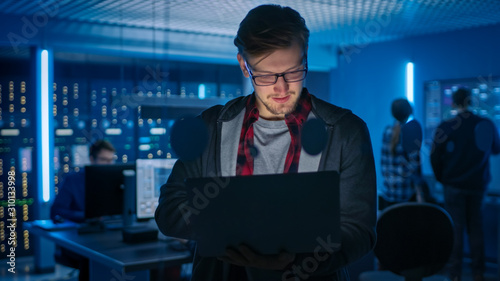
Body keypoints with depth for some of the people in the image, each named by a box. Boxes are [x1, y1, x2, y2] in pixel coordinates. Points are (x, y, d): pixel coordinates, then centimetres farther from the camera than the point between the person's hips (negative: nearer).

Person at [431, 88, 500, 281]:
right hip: (477, 184, 2)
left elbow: (435, 157, -6)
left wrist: (441, 178, 10)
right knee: (476, 227, 14)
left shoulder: (445, 127, -12)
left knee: (455, 228, 4)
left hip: (453, 185, -2)